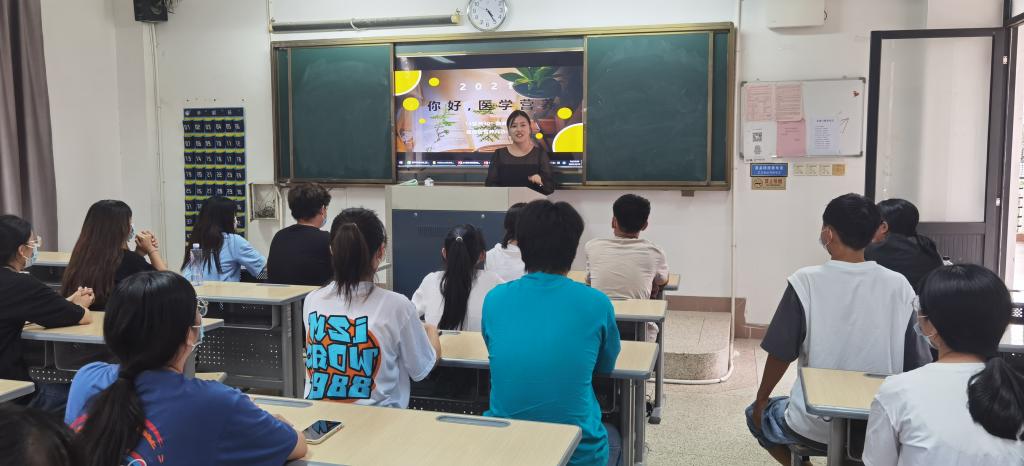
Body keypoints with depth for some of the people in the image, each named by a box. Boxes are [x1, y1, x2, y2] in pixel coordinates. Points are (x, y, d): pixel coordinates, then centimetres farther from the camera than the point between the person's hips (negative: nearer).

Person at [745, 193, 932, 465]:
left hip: (816, 427, -4)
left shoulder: (806, 282, -15)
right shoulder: (899, 286, -6)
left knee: (757, 415, 27)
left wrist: (761, 401, 8)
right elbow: (916, 365, -1)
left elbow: (780, 355, -9)